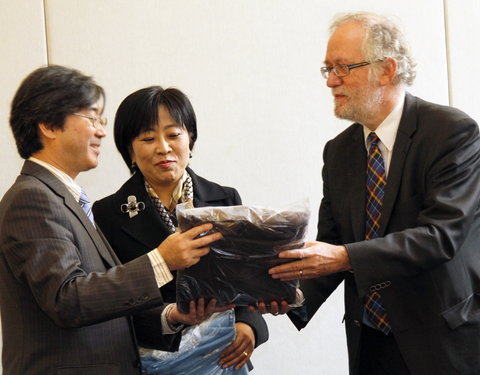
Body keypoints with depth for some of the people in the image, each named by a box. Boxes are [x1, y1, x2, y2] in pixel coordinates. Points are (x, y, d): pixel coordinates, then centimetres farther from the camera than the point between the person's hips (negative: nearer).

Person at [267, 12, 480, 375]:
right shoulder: (338, 151, 6)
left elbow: (442, 234, -23)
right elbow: (331, 247, 5)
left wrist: (346, 257, -31)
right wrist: (296, 293, -16)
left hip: (446, 344, -5)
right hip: (369, 342, 5)